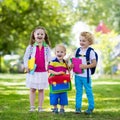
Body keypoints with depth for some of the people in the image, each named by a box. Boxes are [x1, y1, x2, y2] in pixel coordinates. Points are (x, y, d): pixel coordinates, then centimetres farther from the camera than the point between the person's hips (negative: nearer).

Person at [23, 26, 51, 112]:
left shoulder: (47, 47, 4)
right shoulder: (31, 47, 0)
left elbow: (49, 59, 8)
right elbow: (26, 57, 3)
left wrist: (49, 68, -3)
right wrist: (26, 66, -9)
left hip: (43, 72, 1)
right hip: (33, 72, -1)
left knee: (41, 89, 6)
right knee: (32, 89, 5)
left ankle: (40, 107, 13)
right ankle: (32, 107, 11)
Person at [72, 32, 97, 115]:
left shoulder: (91, 52, -7)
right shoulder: (78, 50, 8)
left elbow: (94, 64, -9)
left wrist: (86, 66, -21)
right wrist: (72, 65, -7)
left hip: (86, 76, -5)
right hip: (77, 75, 5)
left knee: (88, 91, 4)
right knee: (78, 91, 10)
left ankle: (91, 107, 16)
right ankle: (78, 107, 16)